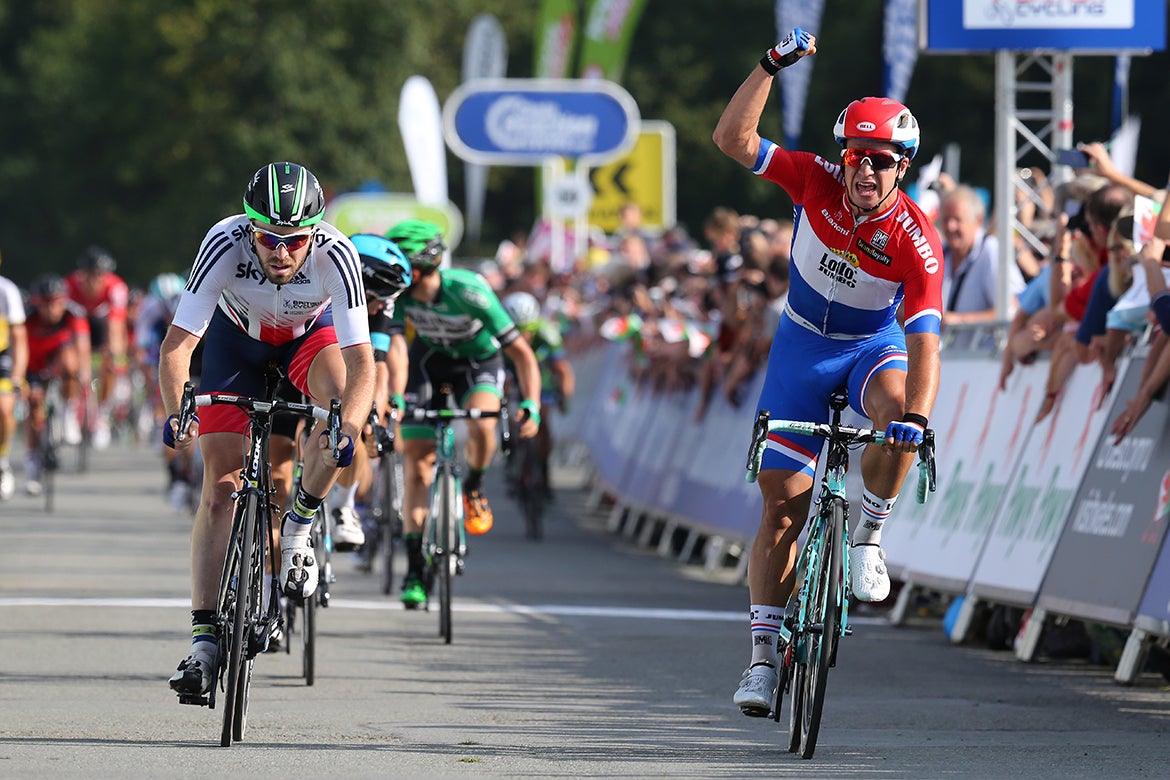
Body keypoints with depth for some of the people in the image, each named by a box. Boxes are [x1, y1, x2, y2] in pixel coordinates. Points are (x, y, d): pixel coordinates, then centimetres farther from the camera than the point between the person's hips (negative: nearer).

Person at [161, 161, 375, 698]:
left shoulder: (335, 254, -36)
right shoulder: (225, 244, -36)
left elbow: (360, 361, -40)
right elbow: (177, 344, -38)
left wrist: (349, 428, -57)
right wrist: (175, 412, -55)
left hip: (310, 332, 0)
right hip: (237, 334, 0)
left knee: (342, 403, -33)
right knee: (220, 483, -9)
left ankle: (298, 527, -9)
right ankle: (204, 638, -6)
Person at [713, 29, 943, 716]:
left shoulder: (916, 241, -27)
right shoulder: (818, 182, -18)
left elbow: (924, 341, -35)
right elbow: (733, 139, -23)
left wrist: (917, 416, -50)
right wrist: (774, 65, -32)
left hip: (875, 345, -2)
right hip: (804, 344, 2)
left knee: (899, 409, -39)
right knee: (782, 505, -3)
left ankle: (869, 537, -16)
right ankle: (765, 653, 2)